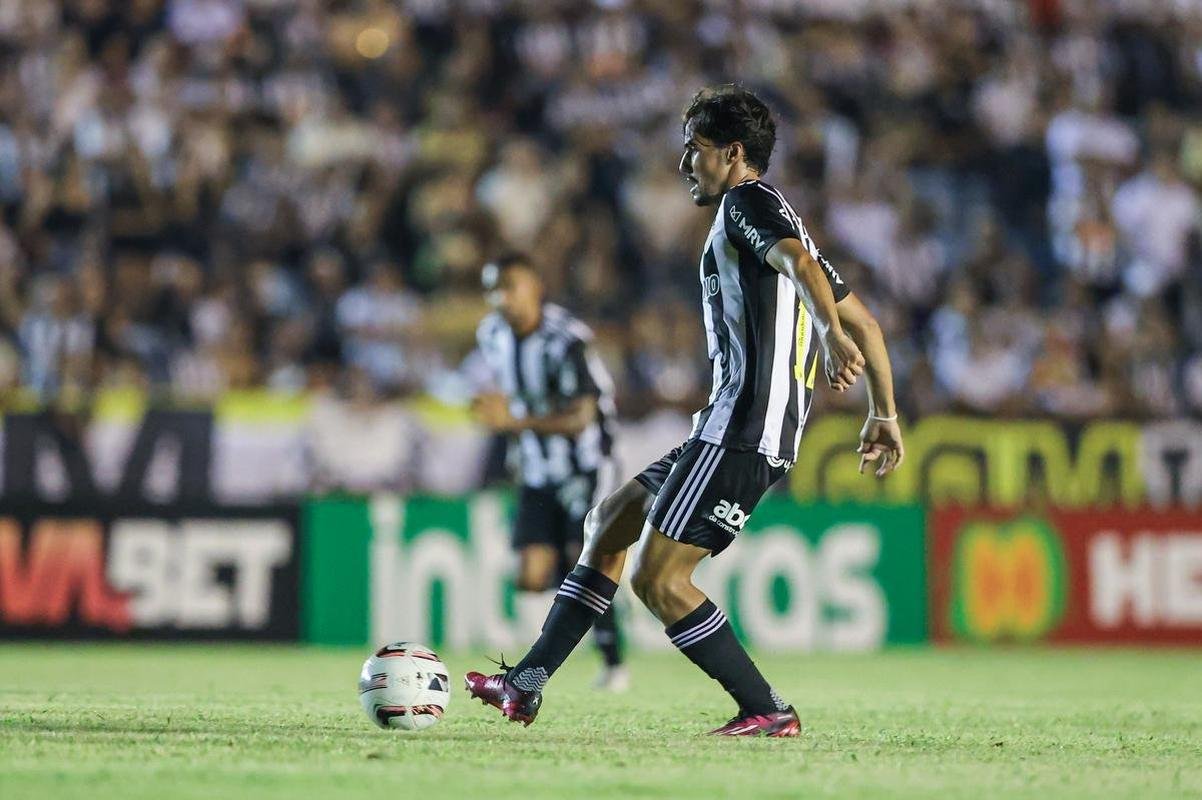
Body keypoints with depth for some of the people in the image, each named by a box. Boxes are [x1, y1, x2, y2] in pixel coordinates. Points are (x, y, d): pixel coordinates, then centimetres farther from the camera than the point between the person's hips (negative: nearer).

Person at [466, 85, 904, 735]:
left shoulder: (747, 202, -4)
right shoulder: (774, 218, 24)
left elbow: (798, 261, -26)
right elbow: (862, 320, 25)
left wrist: (831, 337, -42)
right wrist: (884, 413, 27)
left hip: (742, 430, -11)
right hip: (730, 430, 11)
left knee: (657, 579, -11)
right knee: (609, 523, 17)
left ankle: (767, 712, -7)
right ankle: (525, 686, 18)